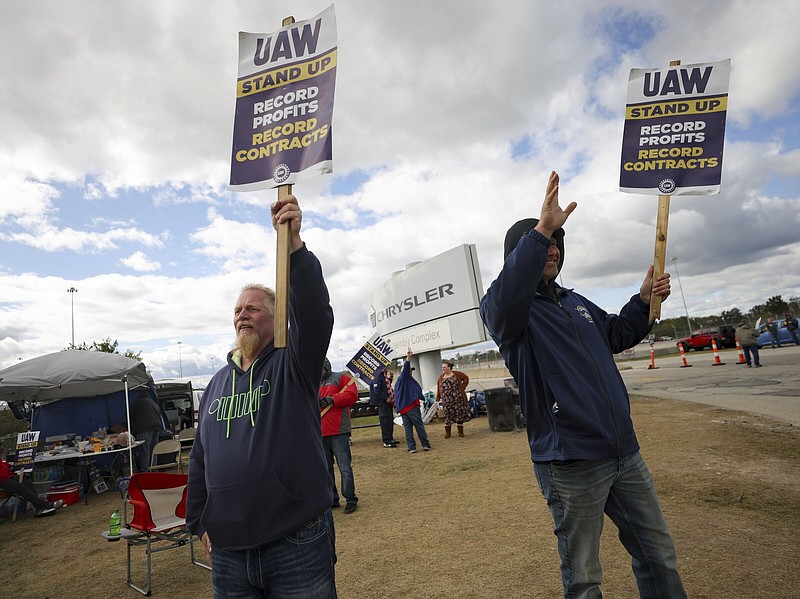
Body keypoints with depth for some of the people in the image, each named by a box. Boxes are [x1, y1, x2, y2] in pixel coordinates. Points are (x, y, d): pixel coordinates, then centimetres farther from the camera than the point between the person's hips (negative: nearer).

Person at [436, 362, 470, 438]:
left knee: (459, 414, 4)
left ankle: (460, 432, 14)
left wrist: (463, 387, -1)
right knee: (448, 415, 2)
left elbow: (466, 378, 8)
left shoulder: (457, 374, 0)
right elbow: (438, 388, 8)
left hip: (458, 399, -1)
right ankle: (447, 432, 10)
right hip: (447, 400, 2)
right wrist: (438, 398, 2)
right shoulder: (441, 377, 7)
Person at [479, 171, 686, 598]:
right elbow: (503, 302, -35)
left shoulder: (575, 302, 16)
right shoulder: (502, 307, -9)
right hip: (570, 464, -7)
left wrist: (643, 301, 13)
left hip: (625, 453, 7)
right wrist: (541, 230, -39)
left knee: (659, 556, 20)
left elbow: (616, 336, 29)